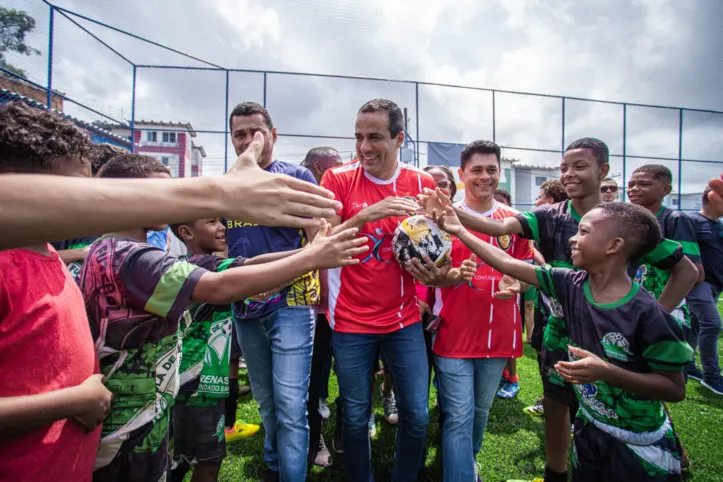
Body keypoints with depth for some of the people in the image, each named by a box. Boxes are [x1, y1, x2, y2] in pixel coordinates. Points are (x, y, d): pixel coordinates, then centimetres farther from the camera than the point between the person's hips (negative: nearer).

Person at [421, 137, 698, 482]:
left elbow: (686, 271, -2)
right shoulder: (552, 216, -6)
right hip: (560, 332, 2)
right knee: (555, 406, 17)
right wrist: (451, 214, -39)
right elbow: (501, 227, -23)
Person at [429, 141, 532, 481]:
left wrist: (516, 285, -13)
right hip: (454, 333, -3)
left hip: (499, 332, 4)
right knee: (459, 417, -1)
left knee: (481, 411, 22)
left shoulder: (514, 220, 4)